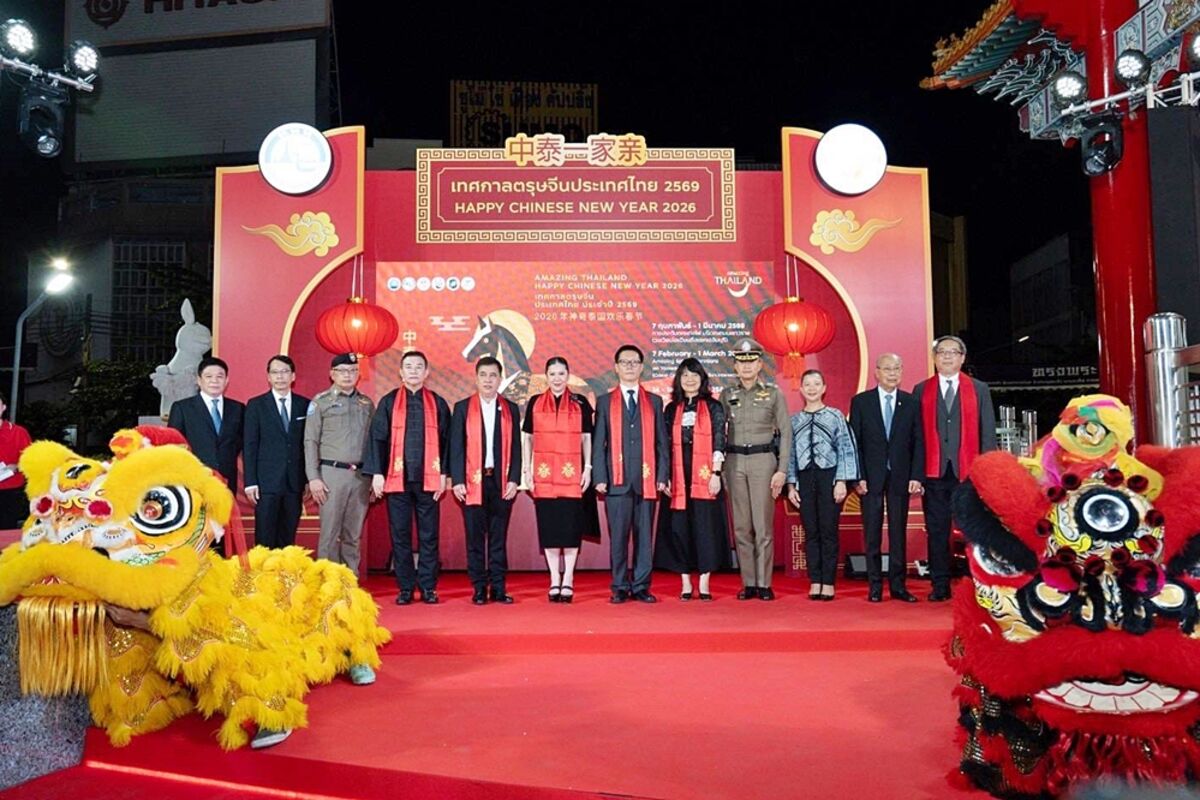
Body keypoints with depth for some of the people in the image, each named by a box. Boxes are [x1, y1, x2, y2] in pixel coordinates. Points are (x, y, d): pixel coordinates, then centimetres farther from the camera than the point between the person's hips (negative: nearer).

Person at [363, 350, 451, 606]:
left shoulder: (437, 403, 8)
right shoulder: (388, 402, 7)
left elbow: (445, 441, 6)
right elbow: (377, 439, 4)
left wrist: (443, 474, -2)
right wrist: (377, 473, -4)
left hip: (428, 479, 0)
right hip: (397, 479, 0)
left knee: (428, 535, 3)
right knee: (400, 535, 4)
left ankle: (428, 587, 12)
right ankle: (405, 588, 13)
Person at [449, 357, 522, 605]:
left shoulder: (511, 409, 9)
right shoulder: (462, 408, 6)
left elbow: (516, 448, 7)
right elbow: (456, 447, 3)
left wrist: (514, 479, -3)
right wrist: (457, 480, -6)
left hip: (502, 482, 1)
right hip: (473, 482, -1)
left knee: (499, 536, 5)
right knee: (475, 537, 3)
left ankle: (498, 587, 11)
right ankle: (479, 588, 10)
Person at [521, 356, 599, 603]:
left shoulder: (580, 403, 4)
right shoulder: (535, 403, 7)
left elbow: (587, 438, 6)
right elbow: (527, 438, 8)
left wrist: (588, 468, -1)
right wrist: (527, 470, 2)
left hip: (572, 473, -1)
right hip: (544, 473, 1)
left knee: (571, 524, 0)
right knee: (548, 525, 3)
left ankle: (568, 579, 9)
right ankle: (555, 580, 12)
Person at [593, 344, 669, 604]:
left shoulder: (654, 402, 13)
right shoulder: (605, 402, 10)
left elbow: (661, 443, 10)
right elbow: (598, 444, 6)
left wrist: (662, 476, 1)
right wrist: (600, 478, -3)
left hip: (646, 480, 1)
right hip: (617, 480, -1)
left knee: (645, 536, 3)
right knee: (618, 536, 1)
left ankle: (641, 587, 11)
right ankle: (620, 587, 10)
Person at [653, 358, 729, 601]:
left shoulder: (713, 407, 5)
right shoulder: (671, 410, 12)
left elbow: (719, 442, 0)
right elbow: (666, 446, 10)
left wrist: (716, 473, -9)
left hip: (704, 476, -2)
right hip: (678, 477, 2)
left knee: (705, 526, -2)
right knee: (679, 527, 2)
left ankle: (704, 584, 6)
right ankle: (685, 583, 10)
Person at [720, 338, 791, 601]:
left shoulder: (774, 394, 4)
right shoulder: (727, 395, 10)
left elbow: (785, 433, 3)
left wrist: (781, 470, -5)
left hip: (763, 460, -2)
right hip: (734, 461, 2)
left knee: (763, 526, -4)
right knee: (741, 526, 3)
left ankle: (764, 584, 3)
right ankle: (748, 583, 10)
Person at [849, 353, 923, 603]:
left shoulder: (911, 403, 7)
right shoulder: (860, 402, 3)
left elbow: (918, 442, 5)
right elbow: (854, 442, 1)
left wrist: (916, 476, -4)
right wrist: (858, 477, -7)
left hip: (900, 477, 1)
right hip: (871, 477, -1)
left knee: (899, 533, 5)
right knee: (872, 533, 3)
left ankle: (897, 585, 13)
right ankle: (875, 585, 11)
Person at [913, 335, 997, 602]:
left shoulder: (979, 389, 10)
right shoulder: (922, 390, 10)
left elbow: (988, 433, 5)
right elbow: (916, 434, 5)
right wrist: (915, 473, -1)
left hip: (969, 471, 0)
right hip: (934, 471, 1)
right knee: (937, 531, 4)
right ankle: (940, 586, 12)